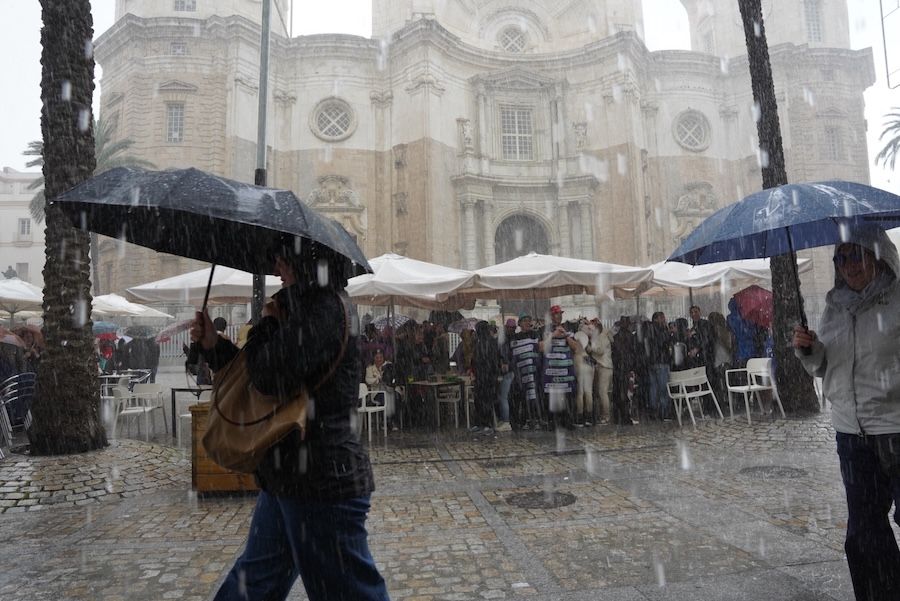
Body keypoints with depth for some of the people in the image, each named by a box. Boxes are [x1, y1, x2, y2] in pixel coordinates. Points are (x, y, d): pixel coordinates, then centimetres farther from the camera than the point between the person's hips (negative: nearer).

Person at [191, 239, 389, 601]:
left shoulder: (327, 308, -18)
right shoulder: (309, 307, 13)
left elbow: (269, 377, -24)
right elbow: (258, 373, 20)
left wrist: (266, 324, -6)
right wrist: (214, 345, 10)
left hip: (321, 480, -10)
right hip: (289, 479, 10)